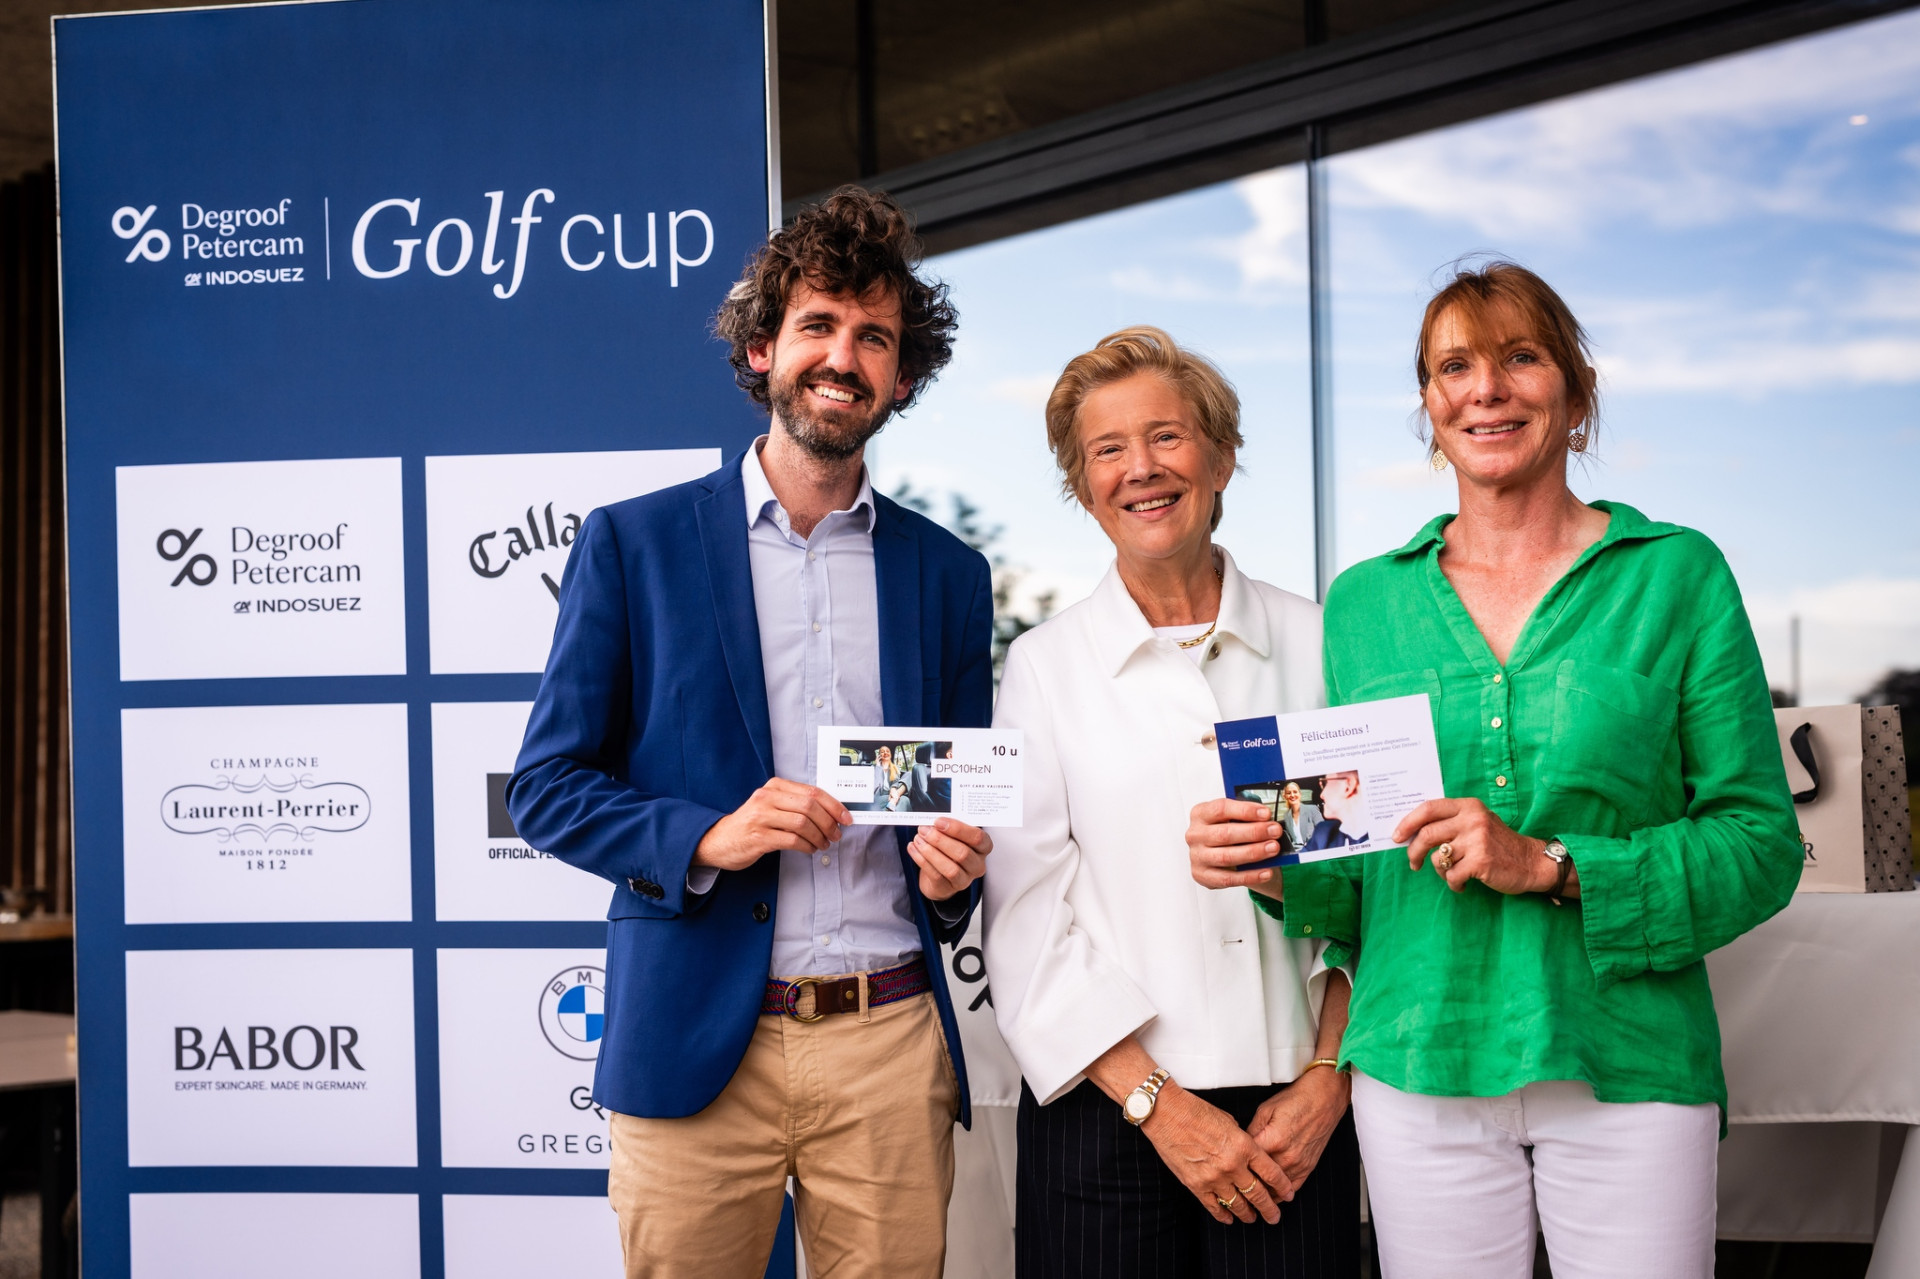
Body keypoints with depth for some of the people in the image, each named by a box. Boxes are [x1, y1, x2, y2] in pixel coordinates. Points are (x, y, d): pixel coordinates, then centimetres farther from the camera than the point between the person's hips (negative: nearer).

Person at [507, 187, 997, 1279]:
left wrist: (958, 869, -6)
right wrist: (704, 839, -15)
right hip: (695, 1044, -2)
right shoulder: (632, 544, 3)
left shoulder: (950, 574, 11)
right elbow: (544, 788, 2)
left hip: (894, 1041, 2)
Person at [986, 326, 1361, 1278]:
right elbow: (1028, 922, -3)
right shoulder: (1044, 666, 1)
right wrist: (1160, 1103, -9)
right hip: (1106, 1120, -1)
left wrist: (1327, 1076, -4)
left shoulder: (1313, 644, 4)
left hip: (1293, 1122, 1)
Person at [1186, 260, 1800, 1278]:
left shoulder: (1676, 576, 1)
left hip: (1628, 1069, -1)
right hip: (1420, 1071, 2)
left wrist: (1551, 867, -16)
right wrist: (1281, 867, -9)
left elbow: (1761, 842, -3)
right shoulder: (1364, 601, 8)